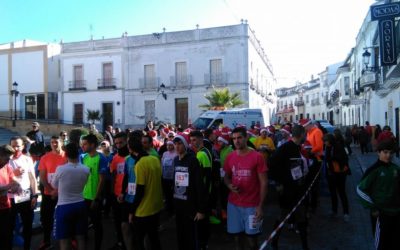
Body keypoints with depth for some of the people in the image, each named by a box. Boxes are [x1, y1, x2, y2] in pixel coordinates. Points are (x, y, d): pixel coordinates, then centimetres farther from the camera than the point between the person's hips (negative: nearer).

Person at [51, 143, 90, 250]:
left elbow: (54, 185, 3)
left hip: (64, 207, -3)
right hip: (80, 205, 4)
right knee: (81, 238, 13)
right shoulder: (86, 170, -5)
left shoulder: (60, 169, -14)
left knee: (64, 241, 5)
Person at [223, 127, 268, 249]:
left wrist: (260, 206, -12)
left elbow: (263, 183, -8)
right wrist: (229, 185, -9)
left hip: (252, 205, -3)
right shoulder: (230, 157, 1)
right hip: (233, 204, 4)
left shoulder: (257, 157, -11)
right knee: (237, 236, 13)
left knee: (251, 239, 6)